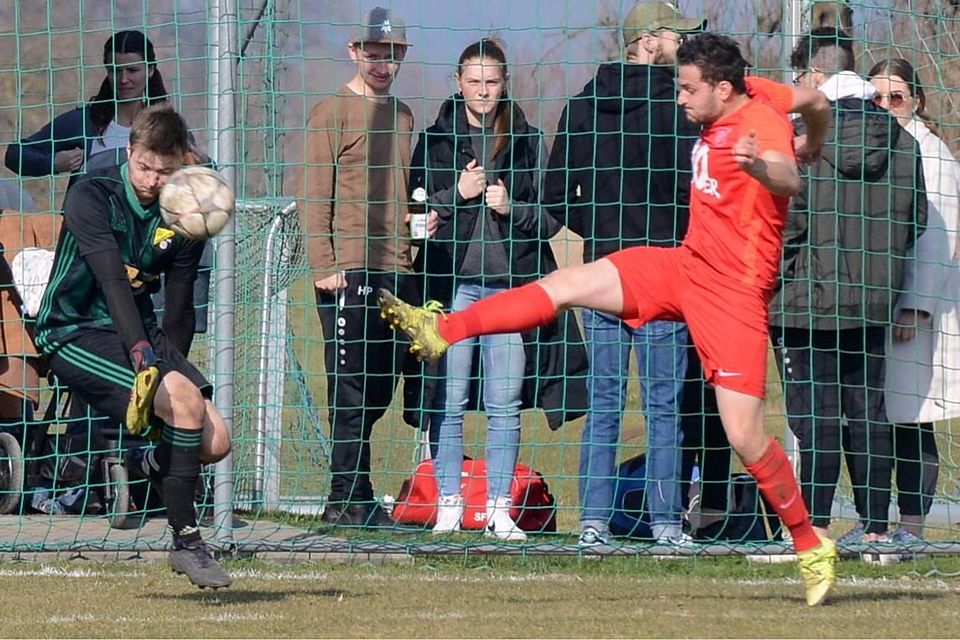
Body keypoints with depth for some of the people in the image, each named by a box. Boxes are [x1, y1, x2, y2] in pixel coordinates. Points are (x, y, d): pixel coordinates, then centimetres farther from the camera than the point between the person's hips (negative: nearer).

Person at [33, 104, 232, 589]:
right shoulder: (91, 197, -14)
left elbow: (179, 313, 11)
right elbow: (112, 281, -28)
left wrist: (172, 367, 3)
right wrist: (143, 358, -38)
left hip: (143, 334, 6)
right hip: (75, 335, -6)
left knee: (215, 441, -9)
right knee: (186, 401, -28)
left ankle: (157, 466, 27)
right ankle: (185, 541, -19)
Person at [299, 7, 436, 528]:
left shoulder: (403, 116, 20)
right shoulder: (332, 113, 0)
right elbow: (314, 196, -6)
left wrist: (423, 217, 7)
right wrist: (324, 265, -14)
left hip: (398, 268, 7)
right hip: (349, 271, -6)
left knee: (379, 388, 5)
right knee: (352, 390, -8)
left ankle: (348, 497, 10)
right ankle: (351, 500, -7)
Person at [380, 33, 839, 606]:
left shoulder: (763, 121, -19)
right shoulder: (721, 118, 5)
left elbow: (789, 178, -42)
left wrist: (762, 167, -62)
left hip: (735, 294, -8)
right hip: (686, 265, 8)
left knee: (745, 435, -10)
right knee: (567, 284, 2)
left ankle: (811, 547, 6)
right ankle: (442, 332, 8)